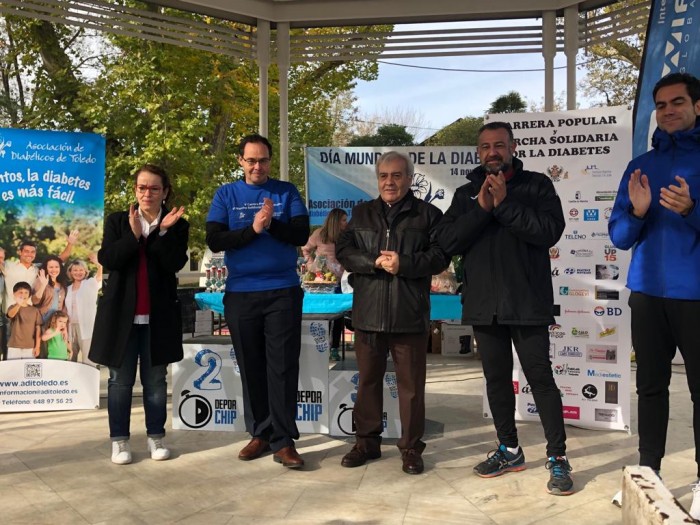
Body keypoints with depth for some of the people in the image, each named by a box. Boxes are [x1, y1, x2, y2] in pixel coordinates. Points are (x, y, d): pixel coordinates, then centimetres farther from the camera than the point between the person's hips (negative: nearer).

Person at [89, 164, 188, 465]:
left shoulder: (177, 225, 4)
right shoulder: (117, 222, 7)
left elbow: (175, 264, -9)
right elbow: (107, 260, -7)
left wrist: (164, 231, -20)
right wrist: (133, 235, -19)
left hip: (158, 315, 0)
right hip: (121, 313, 0)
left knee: (155, 380, 9)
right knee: (120, 379, 6)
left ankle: (156, 437, 21)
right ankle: (120, 440, 17)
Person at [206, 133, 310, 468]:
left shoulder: (286, 192, 5)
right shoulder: (226, 195, 6)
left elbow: (301, 235, -5)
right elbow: (215, 241, -4)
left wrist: (272, 224, -20)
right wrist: (253, 228, -16)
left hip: (283, 292, -1)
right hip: (240, 294, 2)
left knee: (282, 367, -2)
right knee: (251, 367, 9)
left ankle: (283, 441, 3)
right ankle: (260, 433, 21)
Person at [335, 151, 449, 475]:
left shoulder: (428, 214, 4)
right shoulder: (361, 214, 14)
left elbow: (440, 256, -4)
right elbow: (343, 250, 4)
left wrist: (404, 264, -17)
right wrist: (374, 262, -13)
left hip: (409, 315, -3)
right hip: (368, 312, 3)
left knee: (411, 384, 4)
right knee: (367, 380, 12)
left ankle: (411, 448, 16)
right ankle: (366, 441, 26)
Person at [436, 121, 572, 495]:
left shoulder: (537, 185, 2)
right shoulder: (466, 194, 11)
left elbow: (550, 230, -13)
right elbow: (447, 241, -2)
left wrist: (505, 205, -17)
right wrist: (481, 209, -13)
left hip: (527, 302, -4)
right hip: (484, 304, 4)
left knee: (540, 377, -3)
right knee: (496, 378, 13)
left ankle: (557, 457, 8)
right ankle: (509, 449, 28)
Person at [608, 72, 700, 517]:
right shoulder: (641, 166, 11)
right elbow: (619, 236, 8)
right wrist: (637, 213, -12)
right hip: (648, 292, 4)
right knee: (650, 385, 10)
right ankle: (648, 472, 19)